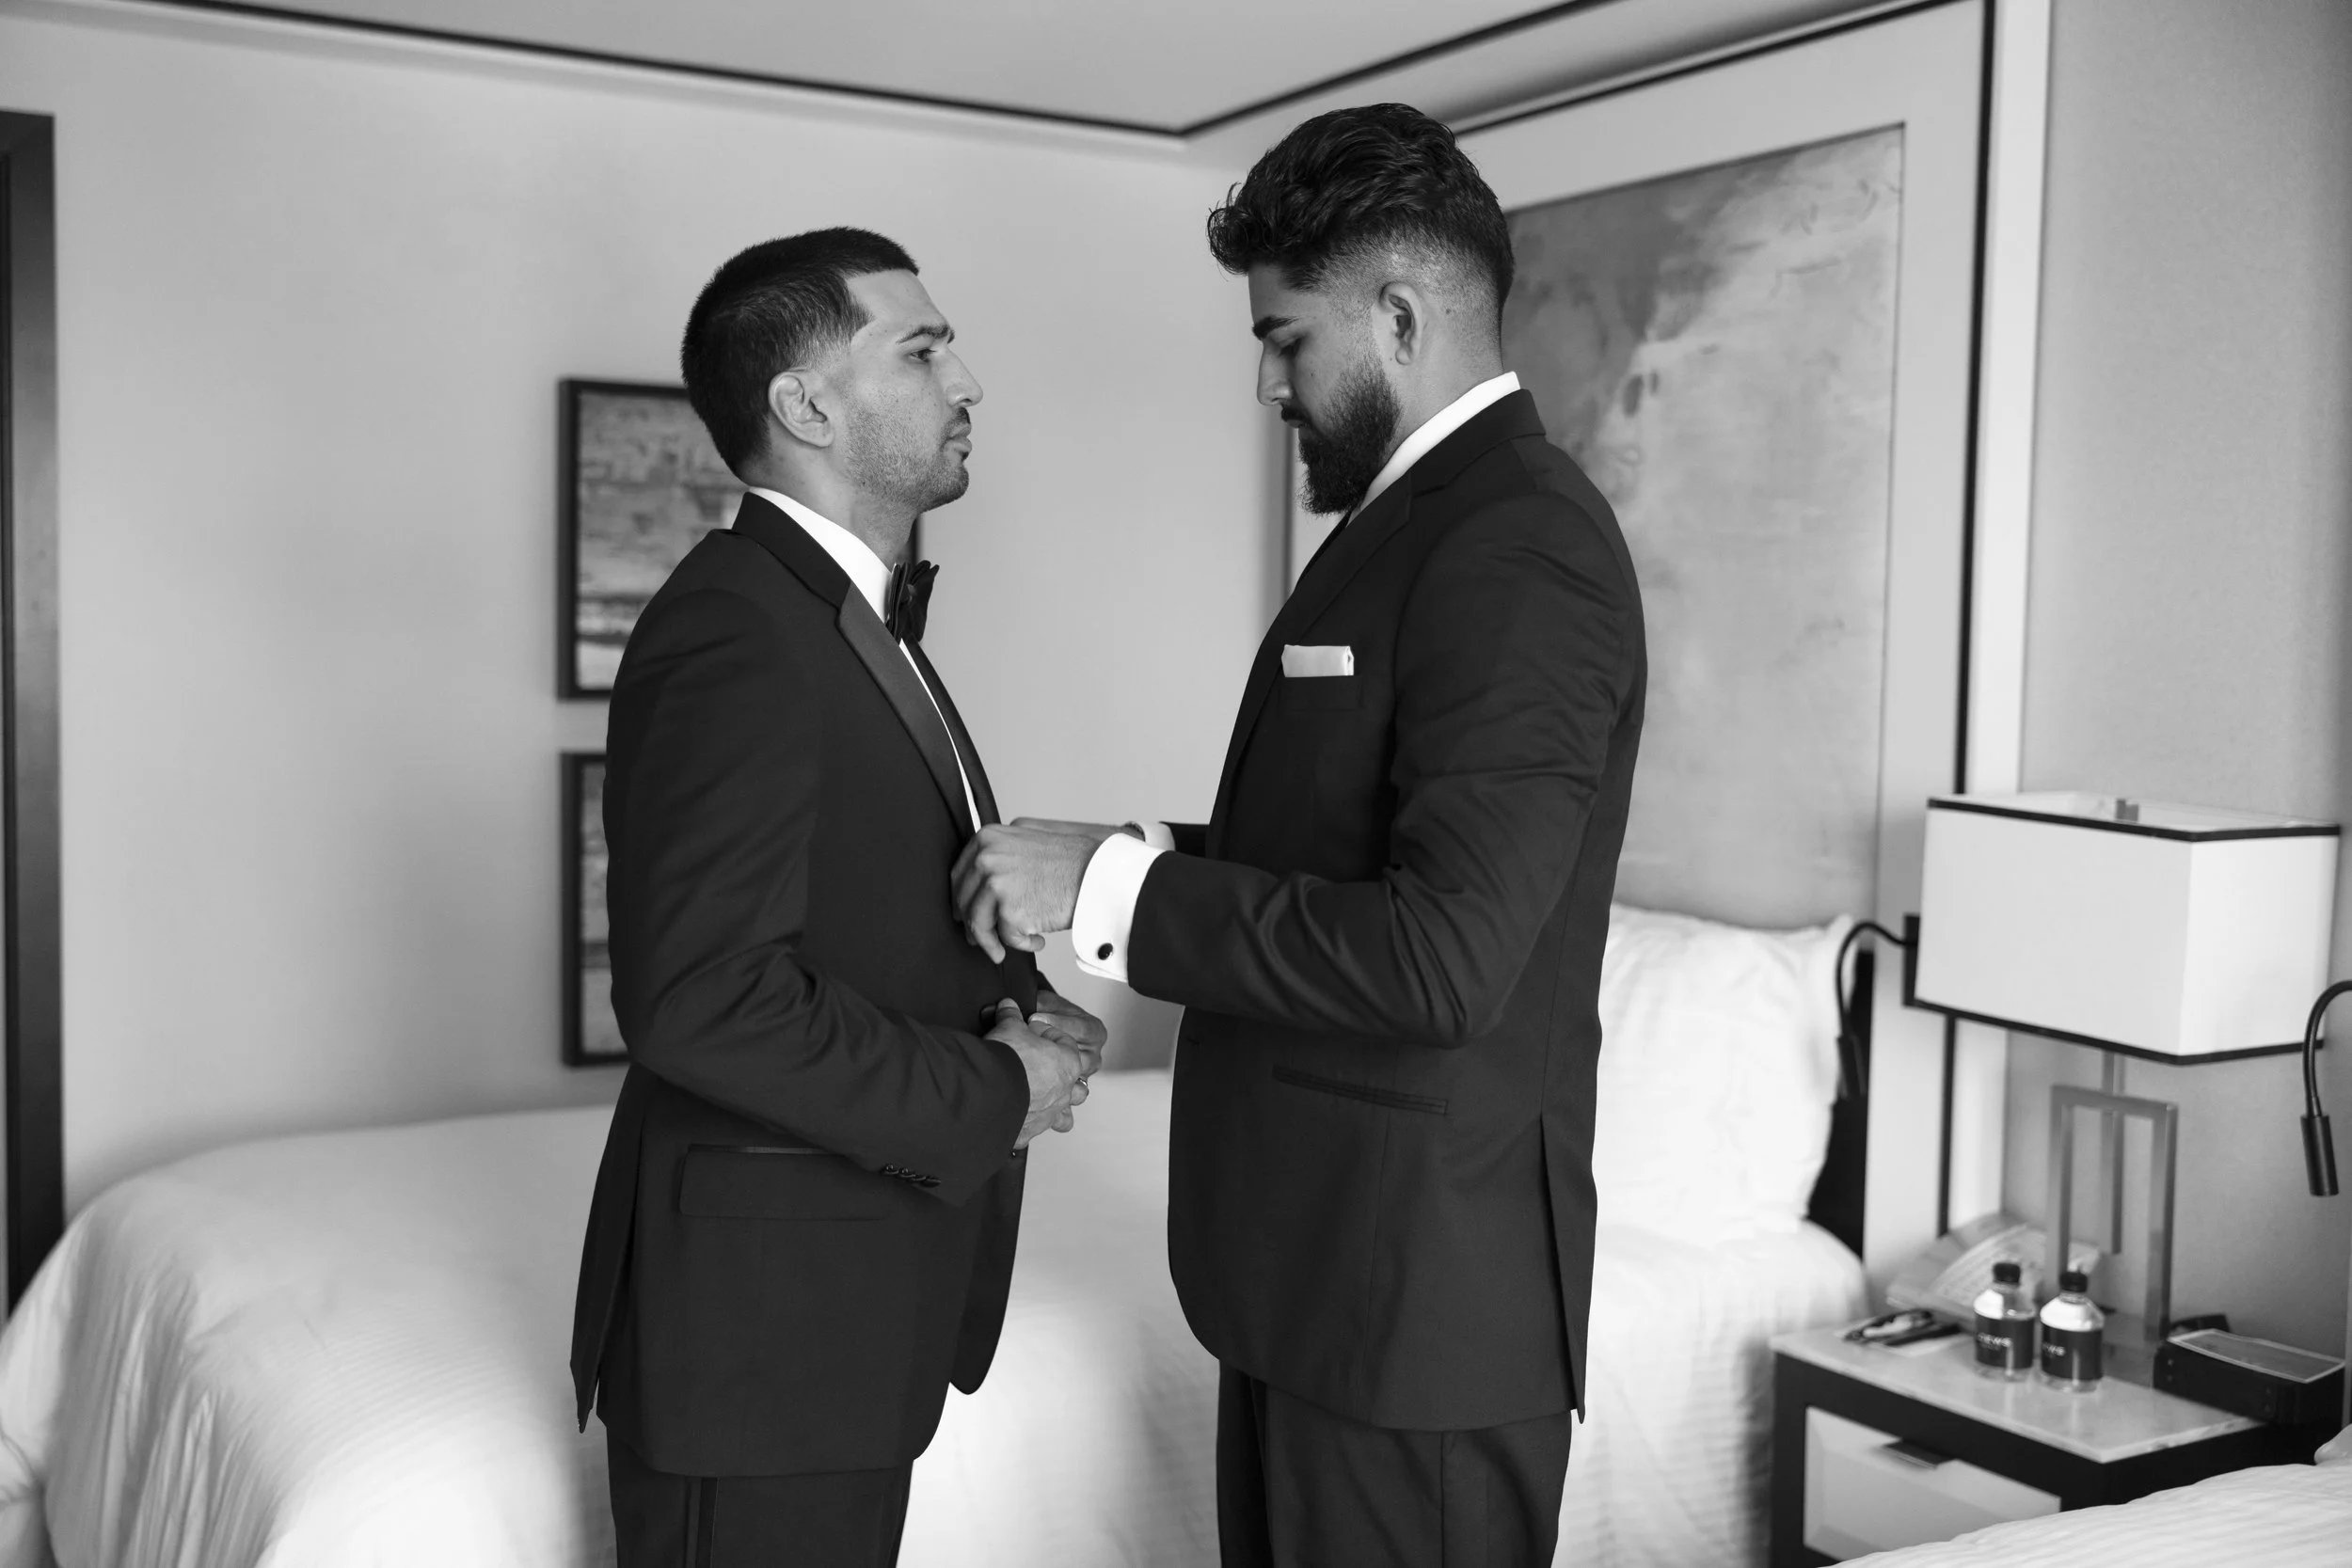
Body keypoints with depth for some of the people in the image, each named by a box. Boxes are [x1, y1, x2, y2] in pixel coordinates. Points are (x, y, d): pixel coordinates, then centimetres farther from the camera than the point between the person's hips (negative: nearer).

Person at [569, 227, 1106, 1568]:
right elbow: (705, 994, -28)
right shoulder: (731, 634, -19)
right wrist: (993, 1097, -18)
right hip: (758, 1307, -9)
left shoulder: (863, 622, 12)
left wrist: (1026, 1016, -2)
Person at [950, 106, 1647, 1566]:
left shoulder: (1520, 545, -18)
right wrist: (1148, 861, 4)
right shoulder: (1425, 519, 13)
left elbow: (1446, 955, -26)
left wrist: (1117, 886, -20)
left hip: (1418, 1297, -9)